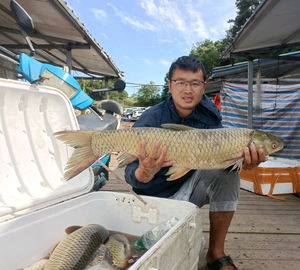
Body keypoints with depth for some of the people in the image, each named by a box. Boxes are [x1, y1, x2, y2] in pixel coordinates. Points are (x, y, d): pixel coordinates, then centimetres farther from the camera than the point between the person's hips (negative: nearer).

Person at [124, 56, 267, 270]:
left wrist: (242, 161, -38)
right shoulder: (151, 121, -20)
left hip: (190, 188, 5)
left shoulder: (208, 112, -6)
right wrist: (145, 173, -48)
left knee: (225, 172, -21)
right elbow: (132, 178, -24)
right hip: (158, 197, -4)